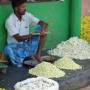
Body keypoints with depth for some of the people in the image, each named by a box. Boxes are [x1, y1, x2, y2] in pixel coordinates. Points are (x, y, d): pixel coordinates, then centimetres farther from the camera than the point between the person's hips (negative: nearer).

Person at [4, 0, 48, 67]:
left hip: (27, 44, 5)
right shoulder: (10, 21, -18)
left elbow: (44, 24, -8)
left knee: (43, 32, -12)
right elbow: (18, 38, -23)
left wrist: (43, 30, -31)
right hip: (15, 46, -5)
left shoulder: (28, 15, -5)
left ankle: (38, 54, -14)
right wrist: (34, 34, -31)